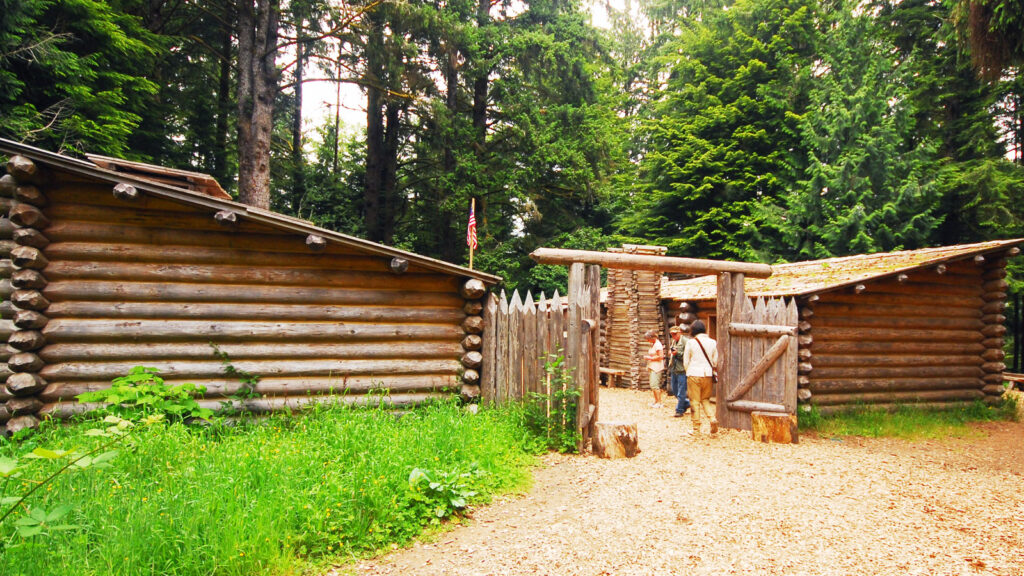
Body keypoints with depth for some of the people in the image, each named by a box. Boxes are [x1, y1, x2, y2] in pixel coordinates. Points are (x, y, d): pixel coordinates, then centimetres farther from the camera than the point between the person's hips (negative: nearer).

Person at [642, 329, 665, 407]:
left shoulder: (658, 344, -14)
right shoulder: (653, 344, 16)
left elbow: (660, 356, -20)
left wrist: (650, 358, -15)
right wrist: (647, 356, 13)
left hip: (656, 367, -10)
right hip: (652, 367, 10)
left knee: (654, 385, -12)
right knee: (653, 385, 10)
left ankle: (659, 402, -8)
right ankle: (656, 401, 16)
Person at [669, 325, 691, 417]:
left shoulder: (686, 341, -12)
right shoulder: (673, 342, 15)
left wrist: (677, 353, -22)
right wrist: (670, 353, 8)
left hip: (682, 370, -9)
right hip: (674, 370, 9)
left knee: (681, 392, -3)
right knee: (675, 390, 16)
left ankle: (679, 410, 5)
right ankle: (687, 403, 33)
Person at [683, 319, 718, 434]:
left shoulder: (690, 343, -6)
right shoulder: (712, 342, 3)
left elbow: (686, 362, 1)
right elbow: (715, 361, 9)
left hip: (694, 374, -3)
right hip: (707, 374, 3)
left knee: (695, 402, 4)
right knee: (705, 399, 17)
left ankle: (696, 428, 7)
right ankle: (713, 418, -6)